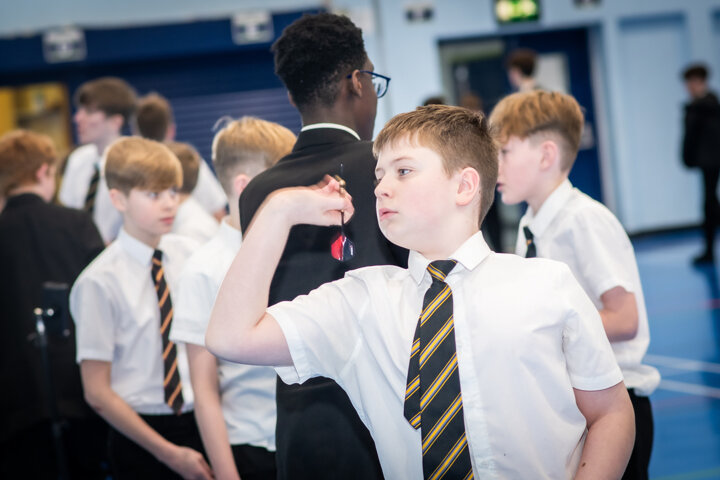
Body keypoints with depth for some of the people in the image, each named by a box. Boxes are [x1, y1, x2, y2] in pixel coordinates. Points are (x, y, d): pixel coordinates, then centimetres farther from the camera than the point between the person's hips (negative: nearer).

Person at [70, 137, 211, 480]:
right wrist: (169, 452, -10)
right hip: (140, 436, -4)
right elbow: (97, 392, -9)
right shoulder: (101, 282, -10)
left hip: (203, 422, 4)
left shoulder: (191, 255, 1)